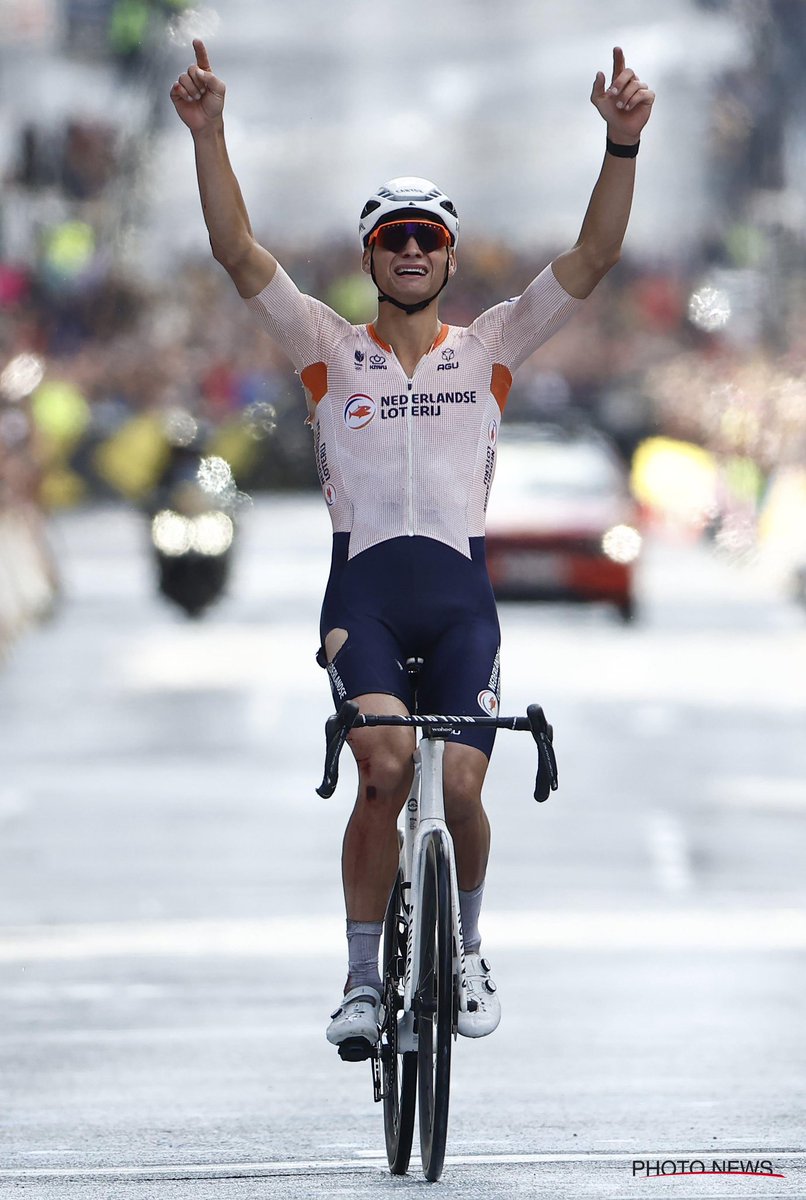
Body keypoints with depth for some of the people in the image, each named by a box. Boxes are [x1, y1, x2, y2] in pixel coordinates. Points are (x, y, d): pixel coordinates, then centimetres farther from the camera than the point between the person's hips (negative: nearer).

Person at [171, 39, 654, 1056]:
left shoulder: (490, 348, 12)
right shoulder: (331, 349, 10)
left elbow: (592, 258, 2)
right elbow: (237, 252, 0)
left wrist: (622, 143, -12)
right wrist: (208, 133, -13)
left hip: (459, 591, 1)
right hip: (364, 587, -1)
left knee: (458, 786, -12)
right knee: (387, 766, -23)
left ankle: (465, 951, 16)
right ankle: (362, 977, -12)